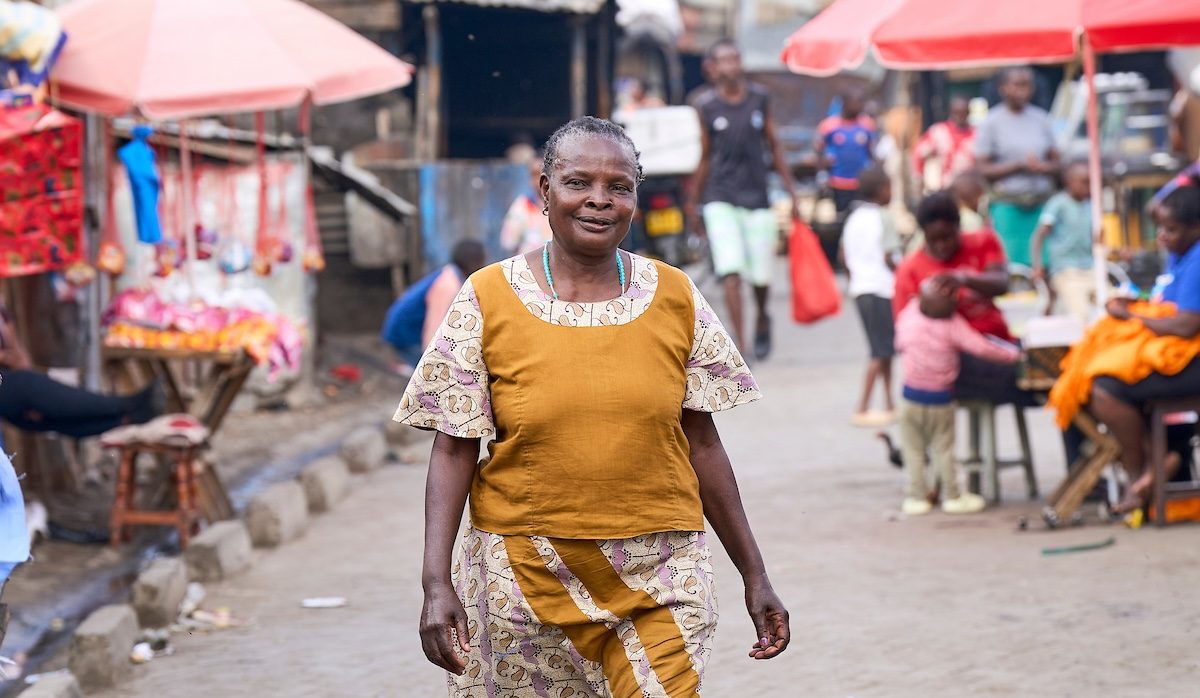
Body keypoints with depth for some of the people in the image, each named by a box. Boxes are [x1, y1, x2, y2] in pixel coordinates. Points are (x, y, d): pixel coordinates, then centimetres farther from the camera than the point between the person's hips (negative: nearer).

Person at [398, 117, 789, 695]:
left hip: (659, 581, 1)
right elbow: (455, 448, -2)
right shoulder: (488, 299, -2)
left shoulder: (674, 298, 4)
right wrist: (437, 582, -11)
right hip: (526, 576, -1)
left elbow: (701, 443, 9)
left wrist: (754, 575, 9)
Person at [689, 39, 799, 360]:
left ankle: (762, 319, 37)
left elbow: (774, 147, 9)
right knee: (731, 272, -13)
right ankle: (739, 343, -11)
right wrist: (693, 203, 8)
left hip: (757, 197, 2)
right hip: (721, 199, -1)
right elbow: (705, 158, 7)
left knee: (760, 276, 6)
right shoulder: (707, 106, 0)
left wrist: (791, 193, 7)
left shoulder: (760, 98, 4)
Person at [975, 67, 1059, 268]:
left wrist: (1043, 167, -9)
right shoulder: (991, 123, 1)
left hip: (1042, 204, 3)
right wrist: (1020, 165, -11)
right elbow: (983, 170, -4)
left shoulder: (1041, 119, 12)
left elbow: (1056, 163, 13)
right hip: (1008, 205, -3)